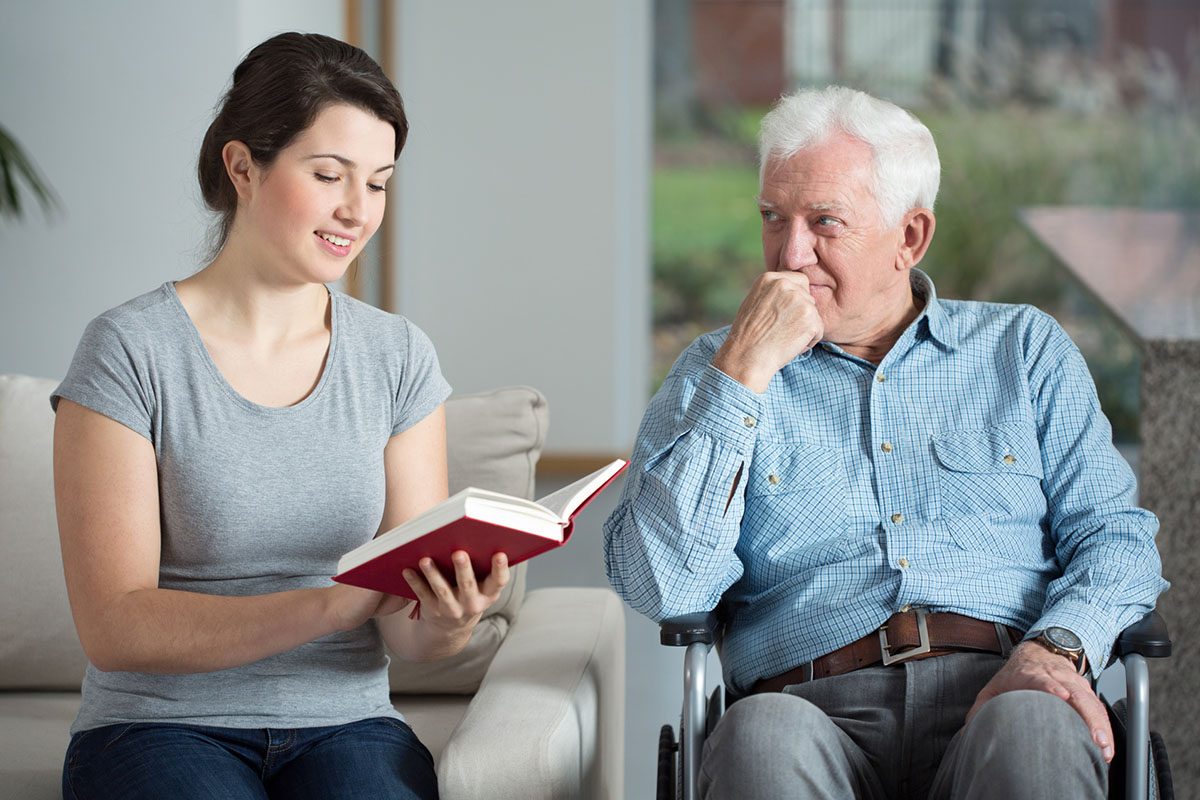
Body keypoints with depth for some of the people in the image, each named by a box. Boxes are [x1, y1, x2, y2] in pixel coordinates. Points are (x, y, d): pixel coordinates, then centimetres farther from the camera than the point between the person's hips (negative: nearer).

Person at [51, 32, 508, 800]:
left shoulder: (399, 359, 6)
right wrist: (327, 606, -25)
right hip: (163, 729, -2)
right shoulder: (131, 351, -6)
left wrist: (445, 623, -21)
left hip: (345, 726, 3)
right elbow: (114, 627, -13)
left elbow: (406, 633, 4)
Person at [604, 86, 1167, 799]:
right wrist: (744, 373, -3)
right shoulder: (718, 372, 17)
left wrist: (1056, 650, -12)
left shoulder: (1024, 347, 20)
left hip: (995, 690, 1)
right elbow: (661, 586, 1)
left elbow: (1116, 533, 10)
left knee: (1033, 733, -36)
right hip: (816, 706, 0)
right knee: (762, 736, -36)